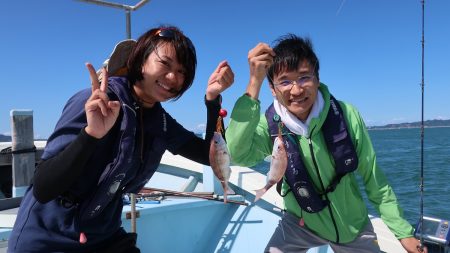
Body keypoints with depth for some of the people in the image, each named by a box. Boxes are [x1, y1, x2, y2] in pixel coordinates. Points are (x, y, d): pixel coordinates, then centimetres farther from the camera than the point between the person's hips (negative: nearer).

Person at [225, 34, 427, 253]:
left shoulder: (345, 115, -21)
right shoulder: (270, 126, -21)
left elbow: (374, 180, -10)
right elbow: (237, 155, -42)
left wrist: (403, 232, -5)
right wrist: (254, 83, -44)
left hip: (352, 224, 1)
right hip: (301, 223, 0)